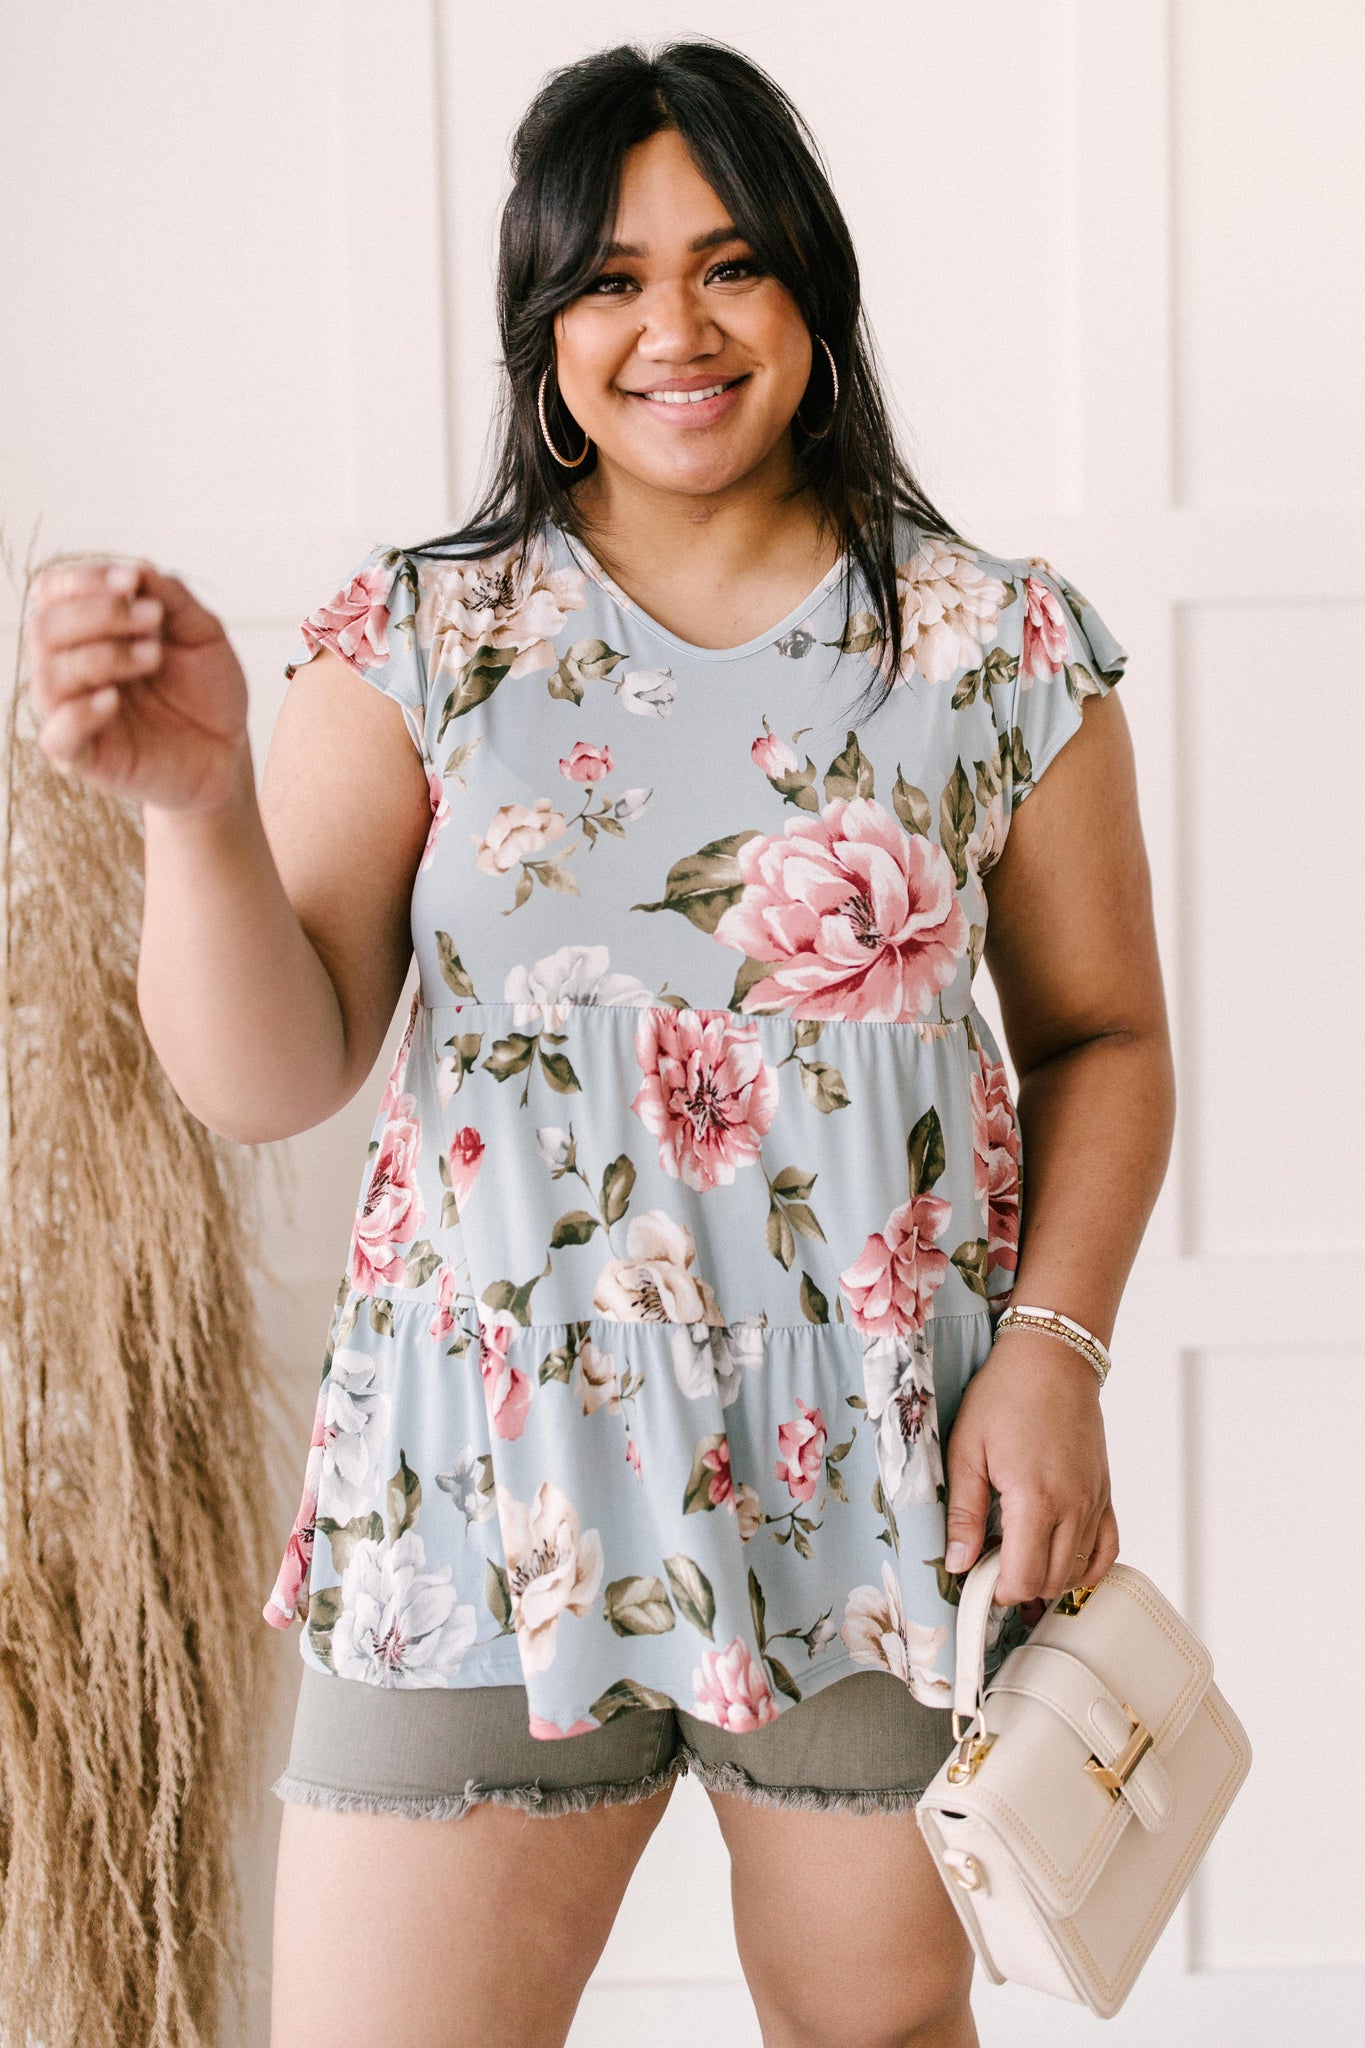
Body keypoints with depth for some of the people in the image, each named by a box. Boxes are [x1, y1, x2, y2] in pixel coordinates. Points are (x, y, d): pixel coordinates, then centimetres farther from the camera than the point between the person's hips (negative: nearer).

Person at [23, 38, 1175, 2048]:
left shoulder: (1003, 650, 1)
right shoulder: (417, 642, 0)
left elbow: (1100, 1035, 6)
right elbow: (266, 1082, -7)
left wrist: (1056, 1341, -8)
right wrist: (202, 801, -25)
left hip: (886, 1494, 1)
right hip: (490, 1493, 0)